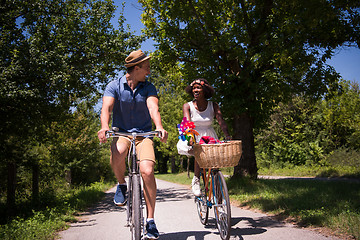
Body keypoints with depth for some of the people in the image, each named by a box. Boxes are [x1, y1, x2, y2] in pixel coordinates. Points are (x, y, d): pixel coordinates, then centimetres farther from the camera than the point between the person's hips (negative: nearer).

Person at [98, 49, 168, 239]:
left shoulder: (148, 88, 3)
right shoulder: (114, 86, -1)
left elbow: (153, 107, -15)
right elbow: (106, 107, -17)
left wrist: (159, 127, -36)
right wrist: (104, 127, -39)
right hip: (121, 133, -1)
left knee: (147, 171, -22)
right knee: (117, 152, -37)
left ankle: (150, 221, -9)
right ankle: (121, 184, -5)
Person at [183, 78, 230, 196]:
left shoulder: (213, 105, -3)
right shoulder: (187, 106, -7)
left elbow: (221, 121, -16)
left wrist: (227, 136, -33)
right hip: (196, 137, -2)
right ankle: (196, 180, -12)